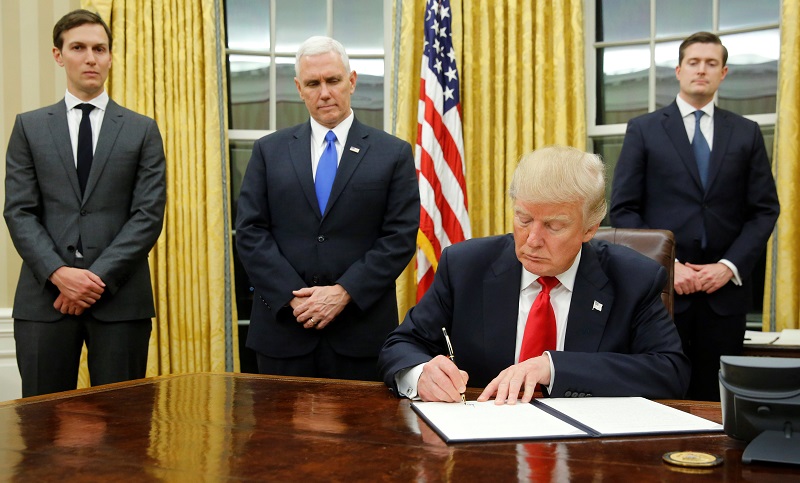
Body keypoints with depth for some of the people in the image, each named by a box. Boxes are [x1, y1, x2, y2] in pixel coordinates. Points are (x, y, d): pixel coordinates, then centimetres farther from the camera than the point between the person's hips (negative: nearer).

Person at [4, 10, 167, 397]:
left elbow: (148, 215, -1)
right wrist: (58, 273, -12)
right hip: (45, 294, 1)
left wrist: (98, 277, -11)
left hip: (120, 296, -1)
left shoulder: (142, 130, 8)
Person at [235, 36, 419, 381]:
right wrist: (293, 297, -10)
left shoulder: (393, 154, 4)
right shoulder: (269, 151, 9)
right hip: (284, 328, 1)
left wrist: (345, 292, -12)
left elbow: (400, 237, -2)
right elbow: (250, 233, 2)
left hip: (361, 331, -1)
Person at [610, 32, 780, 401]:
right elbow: (623, 209, 0)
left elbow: (765, 210, 7)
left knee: (715, 403, 6)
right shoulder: (643, 130, 5)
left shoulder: (746, 134, 11)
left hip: (725, 288, 2)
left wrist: (730, 266, -6)